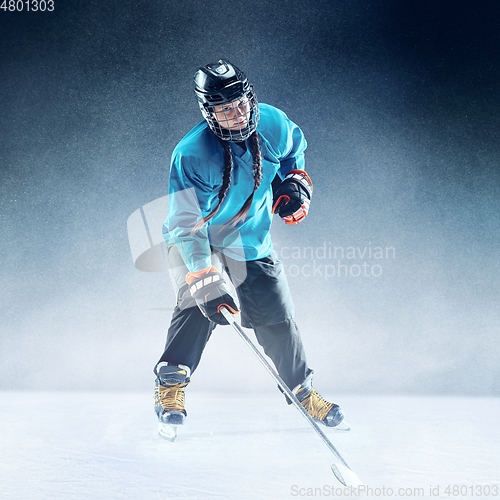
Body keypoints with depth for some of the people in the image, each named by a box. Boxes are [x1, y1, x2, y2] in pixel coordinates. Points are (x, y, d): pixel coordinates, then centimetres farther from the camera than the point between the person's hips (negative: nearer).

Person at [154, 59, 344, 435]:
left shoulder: (273, 124, -15)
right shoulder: (192, 155, -31)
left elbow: (294, 148, 12)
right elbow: (186, 225, -32)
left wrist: (293, 183, -5)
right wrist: (208, 281, -41)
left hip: (251, 240, 4)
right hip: (197, 239, -4)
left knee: (277, 319, 4)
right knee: (200, 305, -28)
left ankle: (303, 389, 24)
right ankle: (171, 384, -14)